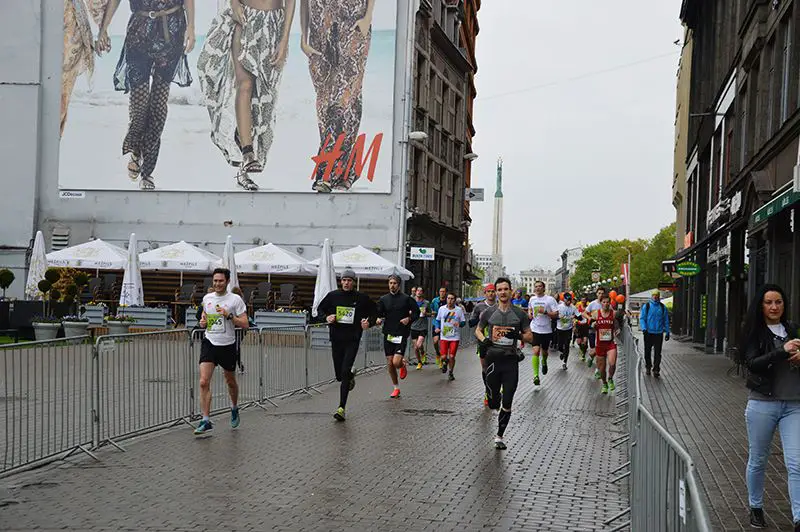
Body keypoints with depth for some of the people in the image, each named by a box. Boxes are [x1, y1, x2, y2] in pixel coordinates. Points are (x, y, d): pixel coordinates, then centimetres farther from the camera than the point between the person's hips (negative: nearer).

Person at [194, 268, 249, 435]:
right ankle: (206, 421, -9)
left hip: (227, 345, -2)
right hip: (209, 343, 2)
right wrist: (203, 322, 3)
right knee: (204, 382, -12)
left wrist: (229, 316, -22)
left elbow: (245, 324, -9)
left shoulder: (235, 299, -7)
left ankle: (234, 408, 43)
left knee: (230, 381, 15)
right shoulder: (207, 298, 6)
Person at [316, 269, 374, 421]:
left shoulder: (362, 298, 0)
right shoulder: (332, 296, 4)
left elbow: (374, 312, 12)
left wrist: (369, 322, -8)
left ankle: (342, 408, -13)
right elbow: (320, 309, 15)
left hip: (352, 340, -3)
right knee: (339, 375, 10)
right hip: (336, 339, 3)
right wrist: (327, 317, -5)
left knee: (345, 371, -16)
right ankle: (351, 376, 48)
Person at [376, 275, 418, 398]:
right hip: (388, 334, 4)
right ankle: (396, 388, 21)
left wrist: (409, 319, -11)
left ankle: (403, 365, 22)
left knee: (396, 362, -15)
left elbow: (416, 312, 6)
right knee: (389, 363, 5)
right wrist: (379, 319, -12)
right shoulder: (383, 299, 6)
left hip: (401, 334, -4)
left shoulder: (406, 299, -2)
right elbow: (379, 313, 10)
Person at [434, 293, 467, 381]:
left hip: (455, 337, -1)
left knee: (452, 357, -2)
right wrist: (437, 327, -2)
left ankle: (450, 373, 20)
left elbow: (464, 322, 4)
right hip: (444, 336, 1)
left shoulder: (459, 310, -2)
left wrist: (459, 323, -18)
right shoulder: (441, 309, 3)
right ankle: (445, 362, 32)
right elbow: (437, 320, 16)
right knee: (443, 356, -6)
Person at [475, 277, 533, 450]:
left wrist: (517, 335, -13)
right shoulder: (488, 312, 3)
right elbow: (478, 330, 16)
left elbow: (530, 337, 8)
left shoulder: (520, 314, 3)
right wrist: (483, 340, -5)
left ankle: (500, 436, 16)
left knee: (507, 406, -1)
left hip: (511, 360, 0)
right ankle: (496, 397, 44)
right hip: (493, 359, 0)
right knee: (493, 404, 6)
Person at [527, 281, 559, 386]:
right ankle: (536, 375, -13)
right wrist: (530, 313, 4)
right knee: (536, 351, -13)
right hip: (535, 329, 1)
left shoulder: (550, 299, -8)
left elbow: (556, 314, -10)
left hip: (546, 330, -1)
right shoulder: (532, 299, 5)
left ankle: (544, 363, 49)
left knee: (544, 352, 13)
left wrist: (545, 312, -24)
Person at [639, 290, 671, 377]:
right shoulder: (646, 306, 3)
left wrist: (667, 332, 9)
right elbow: (642, 318, 0)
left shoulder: (663, 307, 8)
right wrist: (644, 328, -15)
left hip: (659, 333, 0)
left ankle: (656, 370, -3)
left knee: (657, 353, -4)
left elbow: (666, 320, 12)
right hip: (648, 333, 0)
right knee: (647, 351, 8)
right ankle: (648, 367, 26)